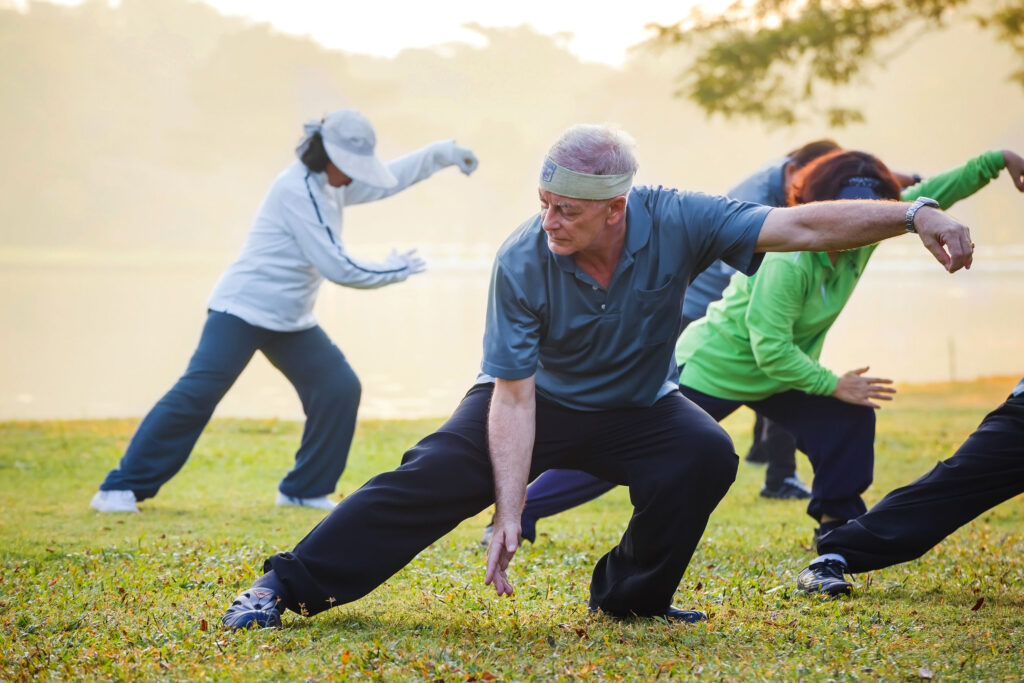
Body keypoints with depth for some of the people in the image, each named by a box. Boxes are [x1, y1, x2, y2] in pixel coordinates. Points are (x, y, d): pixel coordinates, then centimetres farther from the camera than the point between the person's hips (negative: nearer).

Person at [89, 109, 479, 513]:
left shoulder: (331, 187, 8)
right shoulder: (298, 189, -19)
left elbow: (385, 181, 23)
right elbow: (336, 267, -21)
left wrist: (440, 154, 12)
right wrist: (395, 271, -9)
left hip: (292, 322, 9)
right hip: (242, 312, -9)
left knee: (341, 388, 0)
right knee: (196, 394, -18)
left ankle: (305, 490, 11)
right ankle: (122, 488, -15)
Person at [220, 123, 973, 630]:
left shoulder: (675, 223, -26)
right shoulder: (521, 264, -29)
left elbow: (800, 226, -28)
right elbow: (512, 397, -28)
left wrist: (915, 217, -39)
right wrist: (509, 516, -34)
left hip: (638, 408, 2)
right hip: (541, 401, -2)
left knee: (706, 455, -27)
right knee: (434, 478, -20)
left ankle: (633, 595, -4)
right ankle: (288, 587, -14)